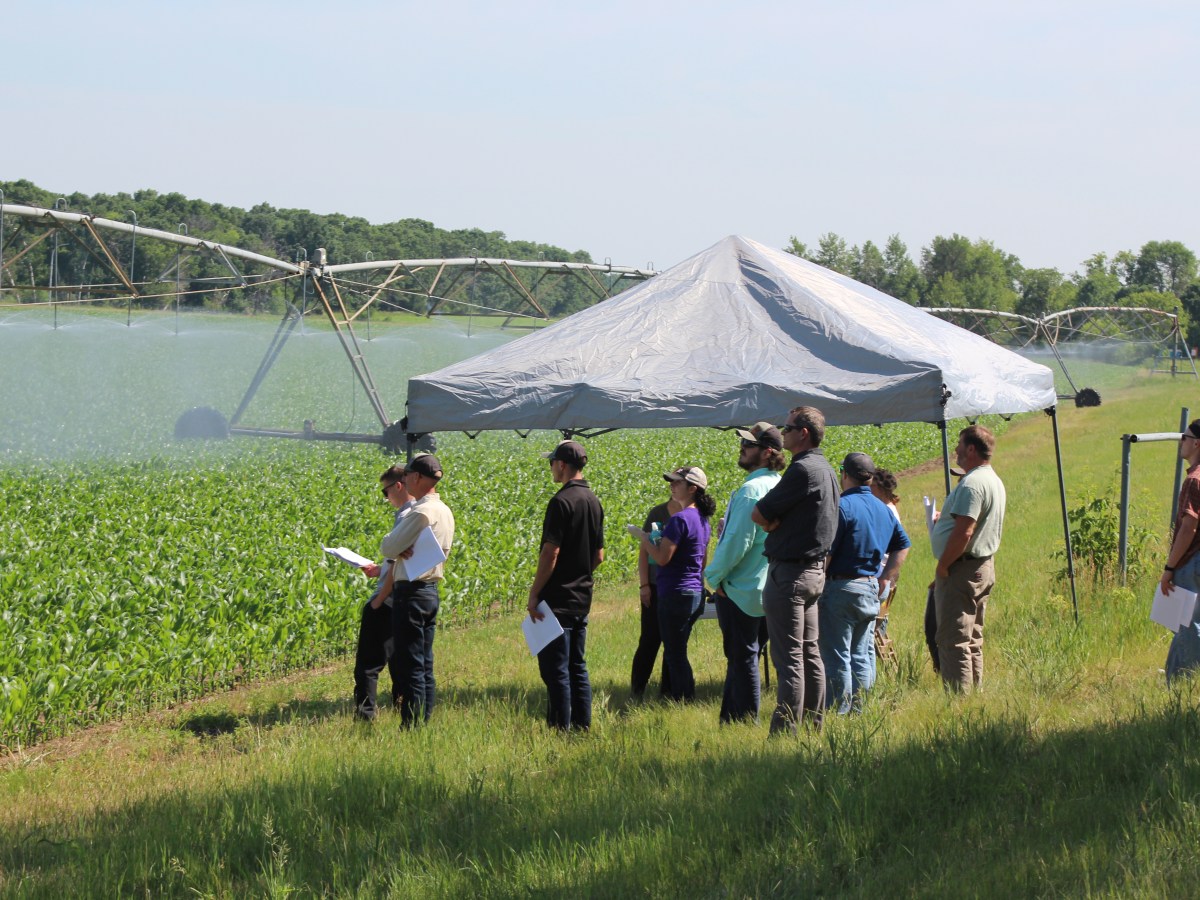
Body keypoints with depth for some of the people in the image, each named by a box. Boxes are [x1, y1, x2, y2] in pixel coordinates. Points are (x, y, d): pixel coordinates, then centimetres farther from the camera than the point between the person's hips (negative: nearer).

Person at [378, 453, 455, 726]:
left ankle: (411, 727, -5)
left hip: (411, 593, -9)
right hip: (431, 589, 9)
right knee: (425, 666, 12)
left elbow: (388, 548, -17)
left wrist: (399, 549, 2)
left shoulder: (421, 513, -19)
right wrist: (403, 550, -7)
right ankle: (423, 723, 15)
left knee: (411, 666, -6)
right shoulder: (444, 512, 11)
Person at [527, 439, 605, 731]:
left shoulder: (562, 502, -16)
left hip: (557, 598, -9)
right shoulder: (593, 501, 11)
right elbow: (599, 556, 16)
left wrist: (534, 593, -13)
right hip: (582, 598, 9)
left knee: (555, 669, -4)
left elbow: (551, 553, -19)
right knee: (577, 666, 13)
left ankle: (560, 727, -4)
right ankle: (583, 726, 14)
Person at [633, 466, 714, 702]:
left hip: (676, 594, -9)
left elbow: (662, 557, -20)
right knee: (676, 651, 17)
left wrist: (643, 537, -6)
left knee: (675, 654, -3)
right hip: (696, 593, 9)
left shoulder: (680, 519, -18)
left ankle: (684, 700, -1)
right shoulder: (703, 520, 11)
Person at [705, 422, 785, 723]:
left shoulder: (751, 490, -20)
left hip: (739, 590, -9)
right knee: (741, 657, 16)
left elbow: (737, 541, -23)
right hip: (763, 588, 9)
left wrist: (714, 575, -9)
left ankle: (745, 722, 2)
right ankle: (730, 719, 22)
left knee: (742, 658, -3)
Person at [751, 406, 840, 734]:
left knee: (788, 657, -8)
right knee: (809, 653, 14)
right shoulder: (826, 469, 13)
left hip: (789, 570, -10)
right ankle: (814, 726, 19)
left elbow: (759, 515, -16)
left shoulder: (803, 470, -18)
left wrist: (771, 521, 3)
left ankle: (785, 731, -8)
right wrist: (777, 522, -1)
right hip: (815, 569, 10)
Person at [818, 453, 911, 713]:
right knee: (862, 655, 13)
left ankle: (839, 712, -2)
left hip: (842, 587, -8)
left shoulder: (842, 506, -14)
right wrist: (885, 578, 19)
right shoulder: (883, 509, 10)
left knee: (836, 657, -2)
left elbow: (825, 553, -17)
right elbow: (903, 545, 20)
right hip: (871, 589, 8)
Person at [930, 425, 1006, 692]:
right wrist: (943, 520, 19)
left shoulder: (972, 484, -19)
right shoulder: (994, 481, 15)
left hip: (962, 570, -11)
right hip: (984, 567, 11)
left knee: (953, 640, -9)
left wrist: (943, 566, -16)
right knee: (972, 640, 15)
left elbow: (964, 532, -25)